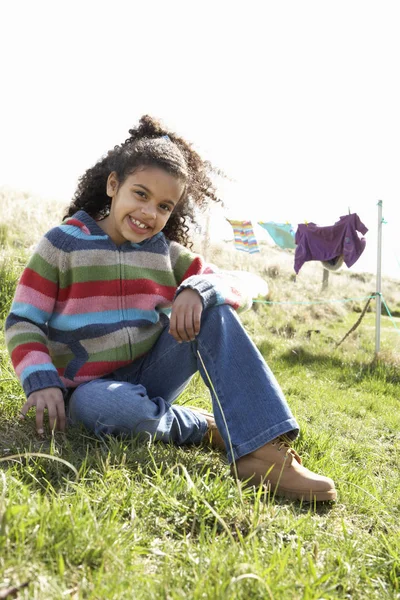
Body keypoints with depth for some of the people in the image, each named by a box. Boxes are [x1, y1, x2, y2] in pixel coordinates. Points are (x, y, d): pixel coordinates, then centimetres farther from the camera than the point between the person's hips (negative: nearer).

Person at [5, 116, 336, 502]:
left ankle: (262, 449, -30)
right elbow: (23, 322, -9)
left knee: (212, 311, -21)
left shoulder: (166, 252, 2)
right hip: (90, 388, -3)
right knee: (111, 408, -41)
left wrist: (199, 289, -26)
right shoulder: (63, 243, -8)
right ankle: (206, 429, -13)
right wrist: (43, 383, -26)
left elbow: (238, 289, -3)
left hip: (147, 376, 4)